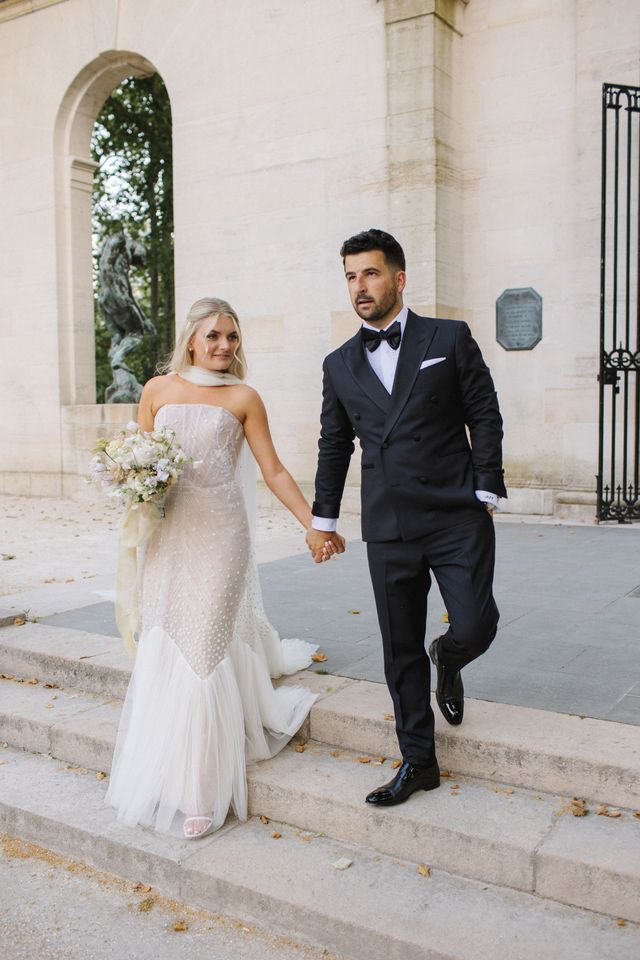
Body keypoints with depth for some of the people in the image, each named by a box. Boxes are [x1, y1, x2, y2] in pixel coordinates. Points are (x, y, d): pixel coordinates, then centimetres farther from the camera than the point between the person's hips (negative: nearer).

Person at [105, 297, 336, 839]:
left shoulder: (243, 398, 4)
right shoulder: (157, 390, 11)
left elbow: (274, 471, 3)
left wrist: (315, 524, -2)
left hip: (219, 534, -3)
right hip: (168, 533, 3)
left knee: (205, 646, -5)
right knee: (163, 648, 5)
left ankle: (199, 790, 8)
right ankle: (163, 772, 29)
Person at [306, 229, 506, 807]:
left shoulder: (450, 338, 2)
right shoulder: (340, 364, 11)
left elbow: (484, 416, 1)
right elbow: (334, 445, 16)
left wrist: (486, 494, -4)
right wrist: (323, 518, 15)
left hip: (458, 519, -2)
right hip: (388, 529, 3)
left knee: (474, 629, -8)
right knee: (400, 651, 7)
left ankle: (448, 663, 30)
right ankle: (418, 762, 24)